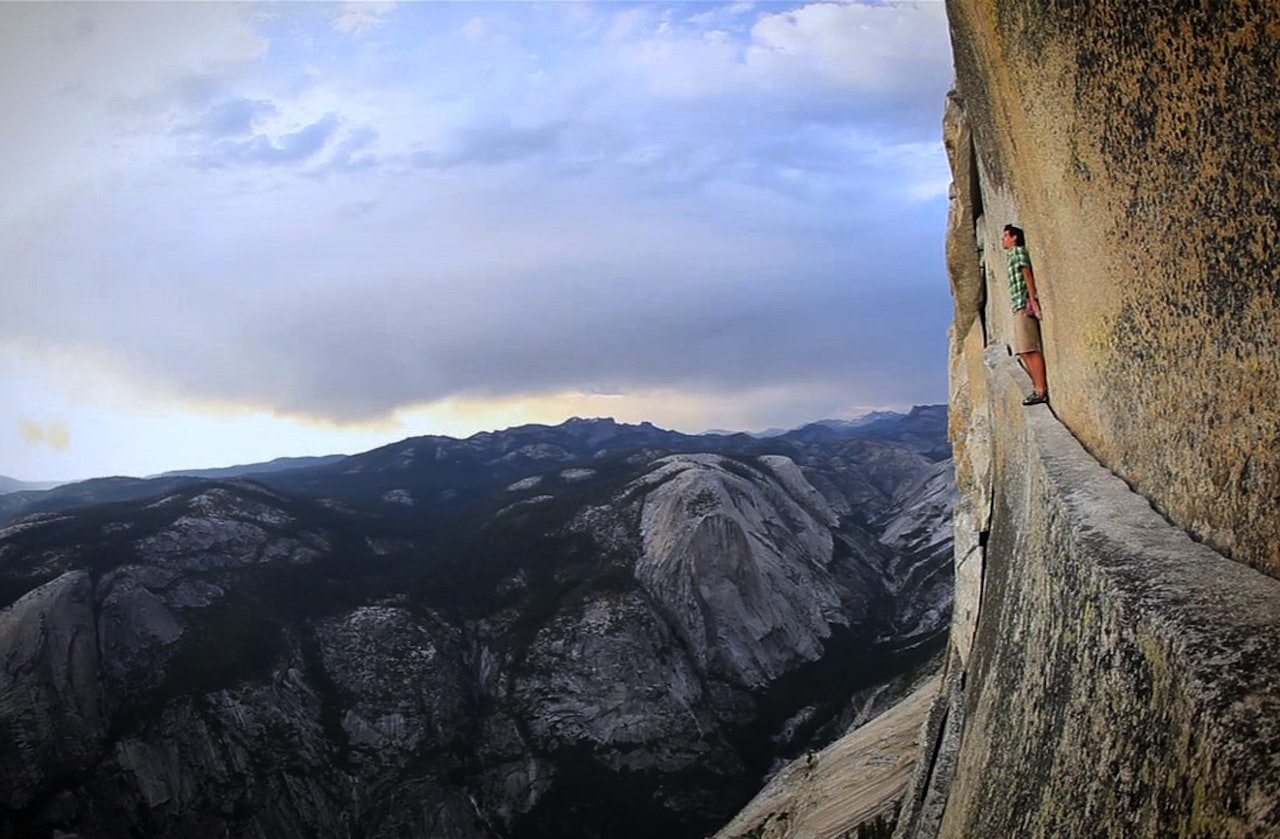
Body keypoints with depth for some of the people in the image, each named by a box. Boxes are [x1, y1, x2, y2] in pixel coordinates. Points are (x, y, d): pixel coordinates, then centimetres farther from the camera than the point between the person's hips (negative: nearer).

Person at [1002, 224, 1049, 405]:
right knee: (1024, 351, 7)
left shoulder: (1019, 251, 1)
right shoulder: (1011, 255, 26)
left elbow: (1028, 273, -10)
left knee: (1030, 349, -15)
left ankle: (1041, 391, -19)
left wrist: (1033, 298, -19)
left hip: (1025, 304, -10)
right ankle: (1039, 388, 6)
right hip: (1019, 307, 10)